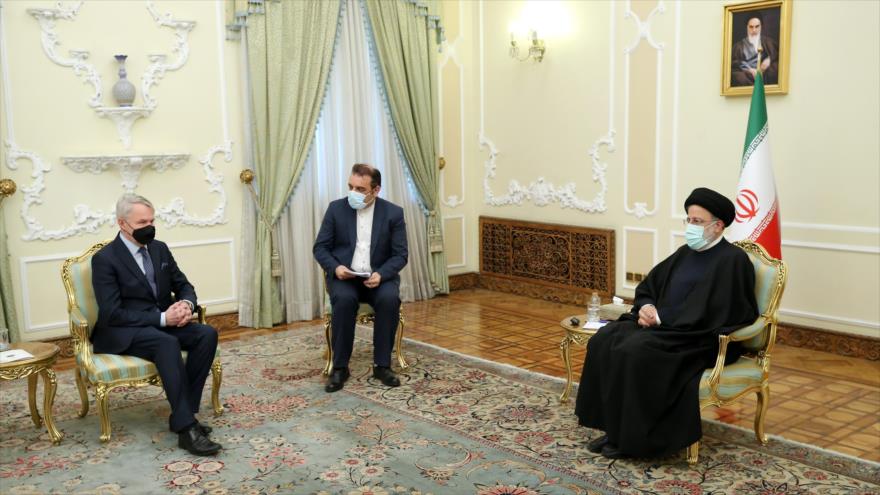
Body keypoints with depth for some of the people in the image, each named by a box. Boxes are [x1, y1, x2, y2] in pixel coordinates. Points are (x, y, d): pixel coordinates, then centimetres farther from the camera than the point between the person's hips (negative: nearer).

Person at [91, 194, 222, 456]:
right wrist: (161, 318, -24)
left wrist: (187, 303, -11)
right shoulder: (104, 259, -11)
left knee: (207, 334, -21)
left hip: (162, 322, 6)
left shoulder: (159, 248, 9)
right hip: (122, 332, -6)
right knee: (168, 343, -36)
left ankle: (182, 414, -18)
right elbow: (112, 313, -17)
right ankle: (186, 427, -36)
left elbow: (183, 285, 14)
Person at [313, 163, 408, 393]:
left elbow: (400, 255, -3)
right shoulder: (336, 208, -1)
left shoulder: (393, 213, -3)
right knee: (344, 299, -33)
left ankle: (382, 365, -16)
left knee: (390, 298, -32)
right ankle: (340, 367, -19)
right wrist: (335, 267, -18)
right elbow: (320, 247, 2)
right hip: (344, 275, 0)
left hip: (379, 276, 0)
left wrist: (380, 274, -21)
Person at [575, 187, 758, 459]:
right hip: (668, 328, 8)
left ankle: (633, 437, -15)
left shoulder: (732, 260, -9)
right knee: (605, 340, -13)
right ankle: (615, 428, -10)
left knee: (635, 350, -29)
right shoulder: (685, 253, 15)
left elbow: (709, 313, -19)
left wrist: (661, 316, -18)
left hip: (702, 340, -8)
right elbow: (648, 286, 18)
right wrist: (646, 308, -5)